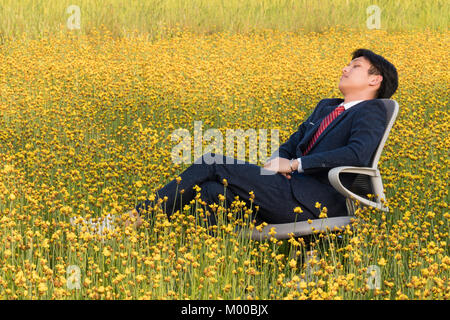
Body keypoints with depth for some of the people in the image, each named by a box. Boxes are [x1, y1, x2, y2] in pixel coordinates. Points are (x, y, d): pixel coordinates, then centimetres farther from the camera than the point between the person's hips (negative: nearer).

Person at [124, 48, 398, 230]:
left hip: (317, 203, -8)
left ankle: (142, 215, -8)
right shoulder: (326, 107, 29)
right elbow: (291, 145, 29)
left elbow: (358, 154, -20)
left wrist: (294, 164, -15)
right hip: (292, 187, 8)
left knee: (214, 163, -12)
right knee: (213, 190, -16)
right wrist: (277, 160, 2)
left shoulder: (371, 112, -1)